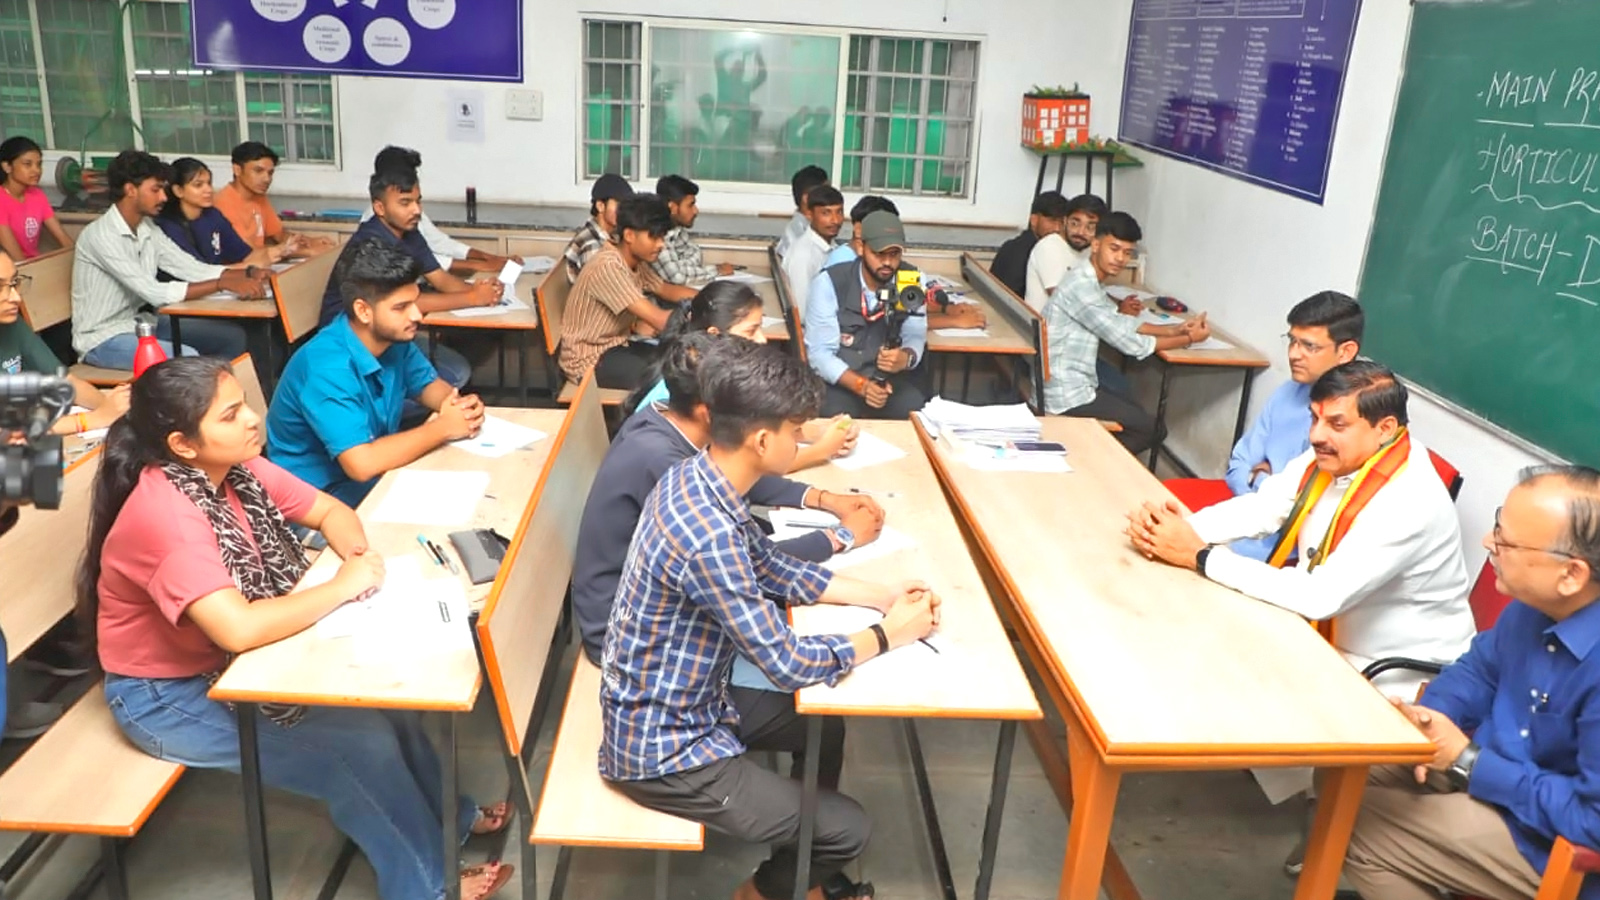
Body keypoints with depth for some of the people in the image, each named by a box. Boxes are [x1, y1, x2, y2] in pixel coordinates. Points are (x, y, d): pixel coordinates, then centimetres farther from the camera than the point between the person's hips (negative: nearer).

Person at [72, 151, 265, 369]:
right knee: (188, 359, -32)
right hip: (103, 339, -8)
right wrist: (222, 284, -29)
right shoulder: (100, 235, -20)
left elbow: (191, 268, 1)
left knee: (233, 336, 2)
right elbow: (155, 293, -27)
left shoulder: (147, 228, 5)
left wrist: (248, 274, -14)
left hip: (139, 323, 8)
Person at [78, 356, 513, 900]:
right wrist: (343, 588, -29)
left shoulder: (235, 466, -8)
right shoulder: (165, 515, -32)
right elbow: (239, 630, -42)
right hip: (167, 696, -7)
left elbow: (330, 511, 3)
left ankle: (446, 816, 19)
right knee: (361, 742, -14)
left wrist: (357, 554, -19)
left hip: (225, 661, 7)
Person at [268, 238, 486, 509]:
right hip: (322, 500, -7)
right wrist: (443, 427, -25)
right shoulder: (326, 367, -29)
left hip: (378, 476, 7)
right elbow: (362, 464, -36)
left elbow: (428, 384, 11)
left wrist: (459, 405, -12)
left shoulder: (393, 336, -6)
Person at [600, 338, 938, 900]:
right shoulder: (707, 538, -34)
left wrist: (879, 596, -1)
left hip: (674, 705, 9)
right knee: (848, 831, 0)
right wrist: (888, 634, -12)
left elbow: (773, 570, 8)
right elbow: (788, 665, -27)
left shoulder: (697, 478, -5)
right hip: (664, 750, -9)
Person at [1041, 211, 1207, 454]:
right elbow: (1128, 343, -20)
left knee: (1142, 416, 21)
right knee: (1149, 428, -1)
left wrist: (1176, 329, 3)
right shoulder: (1082, 286, -22)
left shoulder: (1092, 282, 10)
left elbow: (1120, 323, 16)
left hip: (1077, 384, 10)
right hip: (1067, 393, -10)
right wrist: (1188, 339, -9)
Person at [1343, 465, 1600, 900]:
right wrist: (1429, 719, -10)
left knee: (1354, 827, -13)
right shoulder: (1539, 601, -7)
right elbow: (1482, 664, 10)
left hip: (1549, 845, -8)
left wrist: (1468, 762, -22)